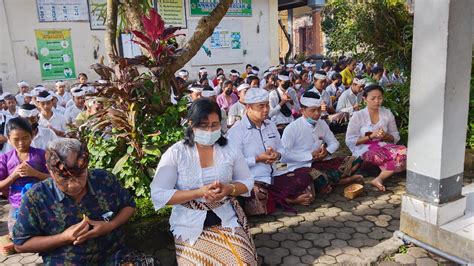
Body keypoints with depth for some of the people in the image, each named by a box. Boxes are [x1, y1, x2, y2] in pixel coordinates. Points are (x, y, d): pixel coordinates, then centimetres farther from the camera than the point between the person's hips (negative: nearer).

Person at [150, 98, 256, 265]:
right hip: (190, 225, -2)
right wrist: (199, 192, -23)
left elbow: (247, 182, 9)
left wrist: (229, 189, -14)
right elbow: (158, 195, -14)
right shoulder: (175, 153, -9)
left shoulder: (230, 150, 0)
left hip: (227, 219, 2)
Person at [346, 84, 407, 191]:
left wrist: (385, 136, -11)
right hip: (364, 149, -5)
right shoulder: (357, 116, -2)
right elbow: (349, 141, -7)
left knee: (403, 151, -28)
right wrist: (371, 136, -16)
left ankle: (379, 178, -27)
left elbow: (396, 137, 12)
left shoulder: (388, 114, 9)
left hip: (383, 146, 5)